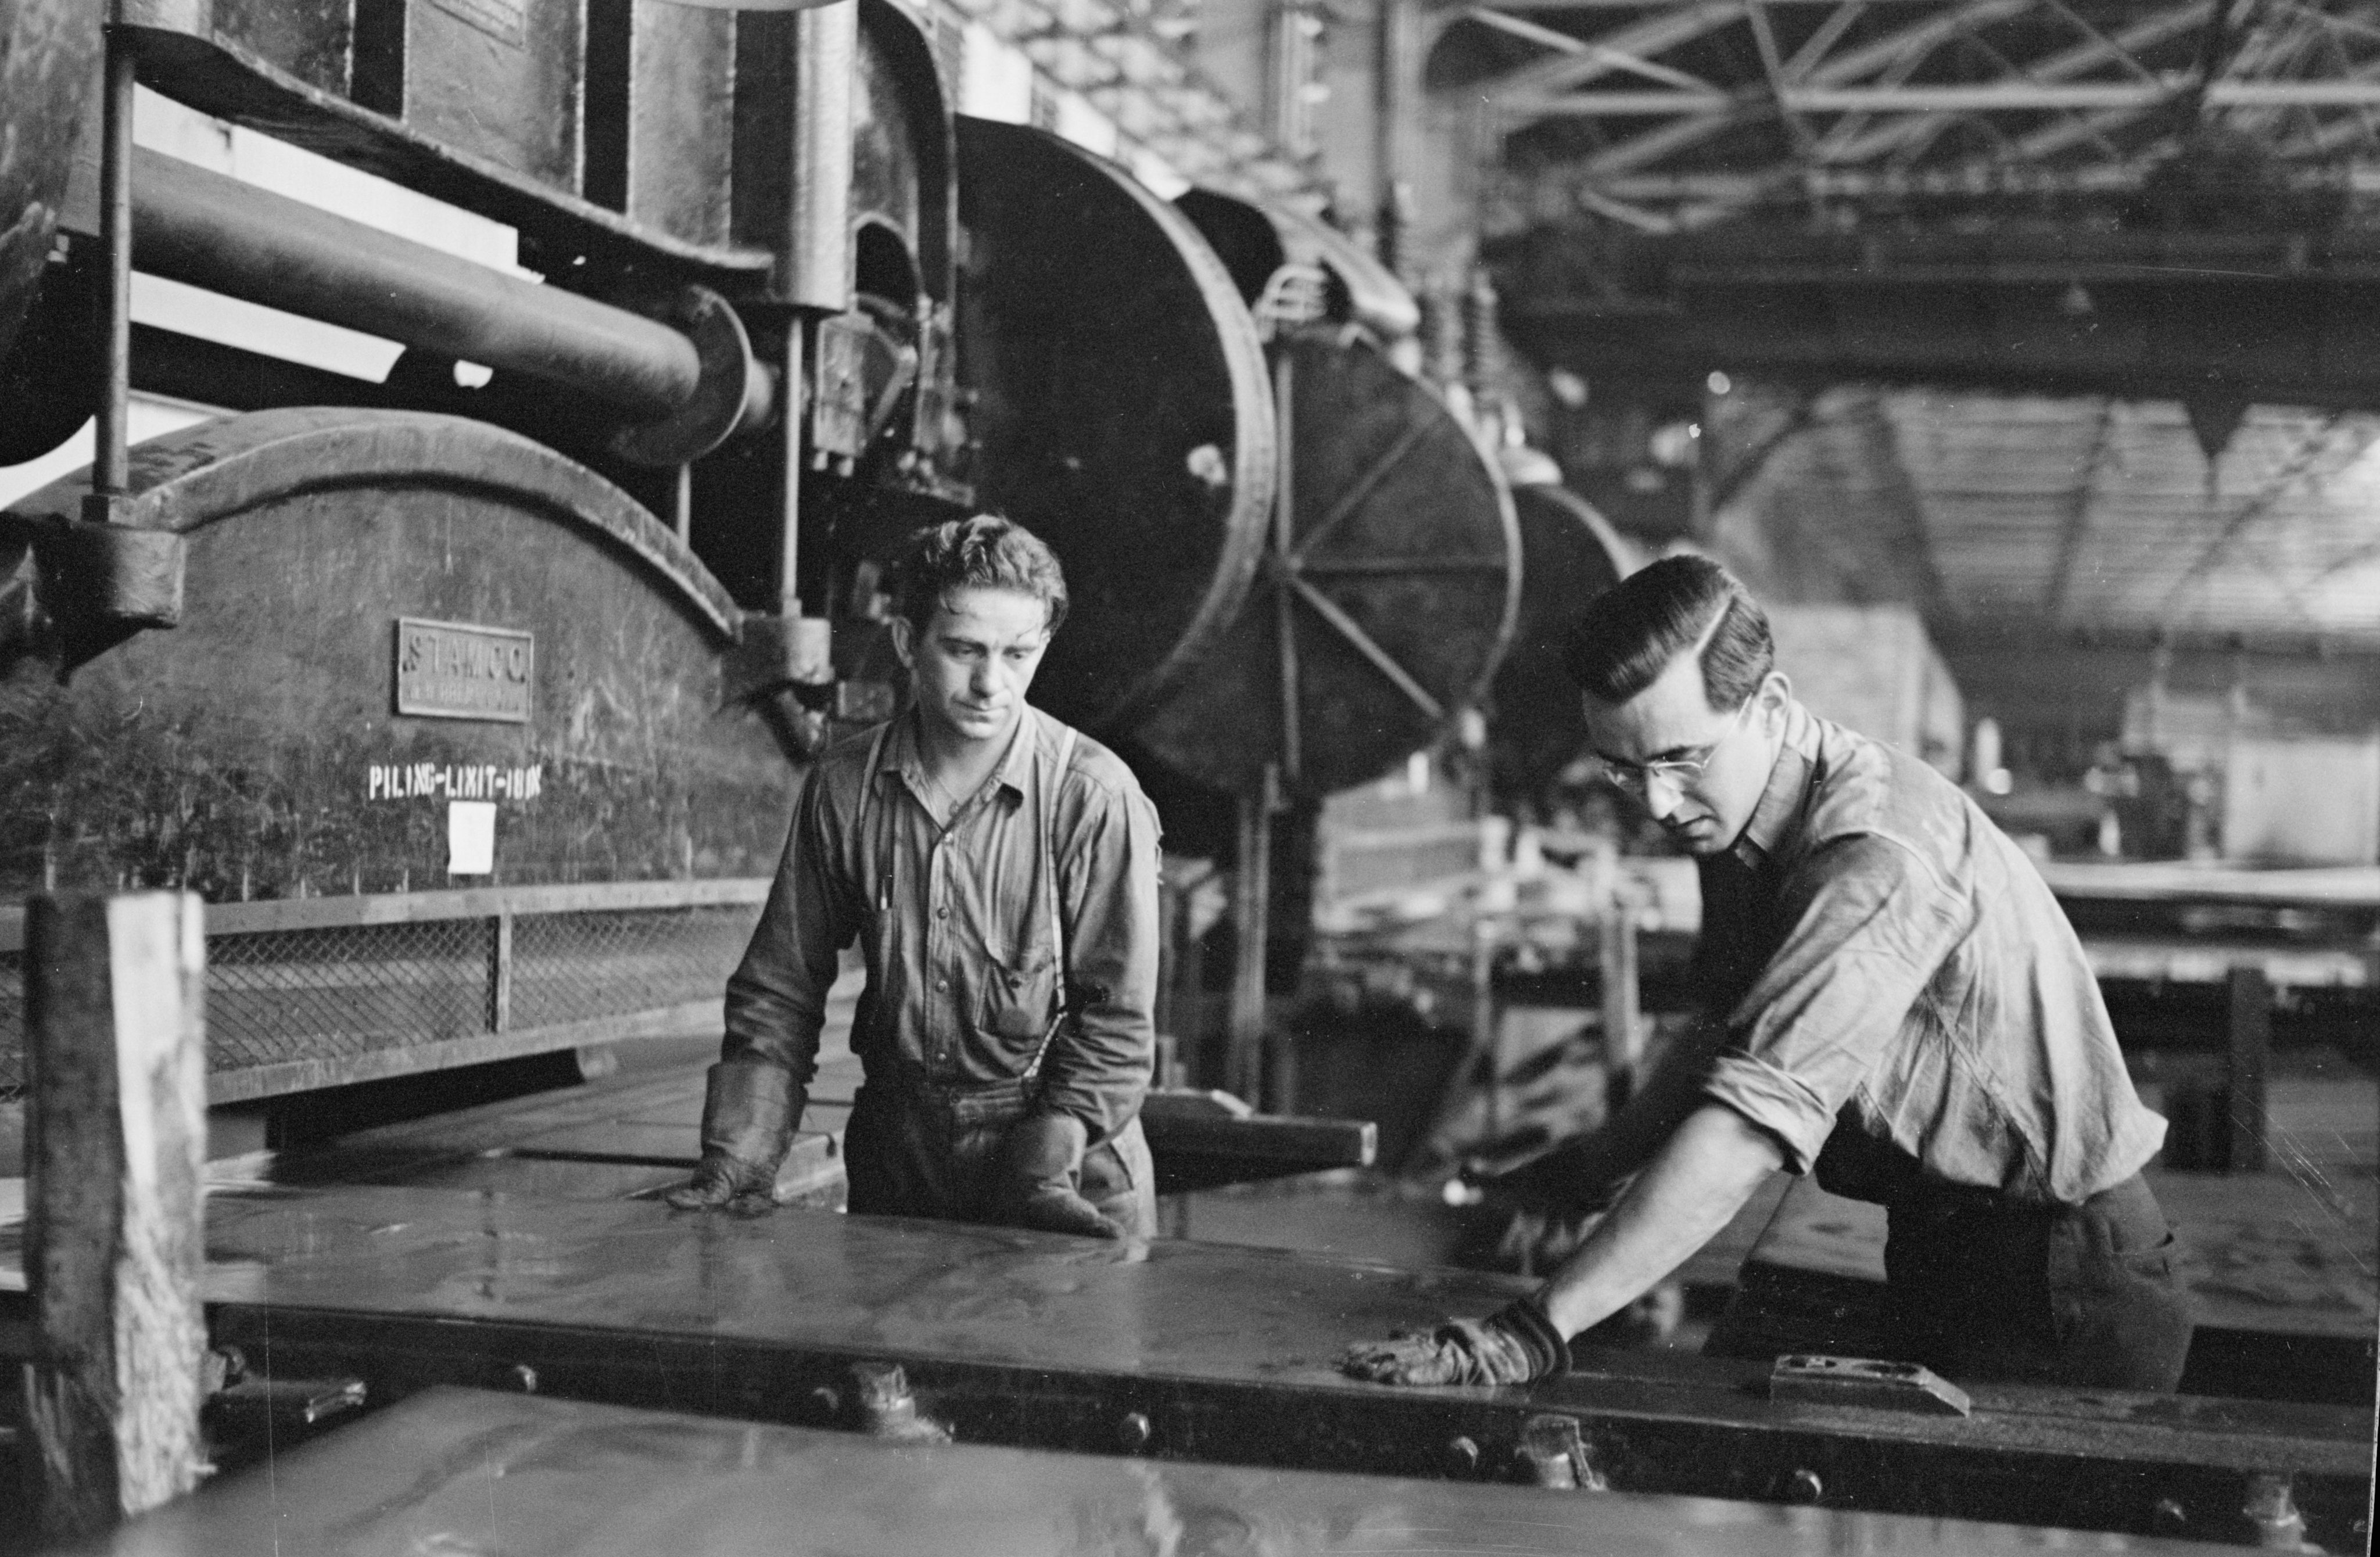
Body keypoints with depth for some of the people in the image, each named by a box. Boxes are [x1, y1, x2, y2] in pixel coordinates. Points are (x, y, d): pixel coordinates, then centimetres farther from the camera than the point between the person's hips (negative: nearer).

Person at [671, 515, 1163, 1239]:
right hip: (893, 1153, 3)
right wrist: (738, 1157, -6)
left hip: (1068, 1163, -3)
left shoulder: (1096, 796, -14)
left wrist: (1045, 1167, -22)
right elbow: (779, 989, 3)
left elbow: (1117, 1016, -12)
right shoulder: (844, 785, -3)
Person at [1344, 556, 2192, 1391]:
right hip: (1941, 1243, 8)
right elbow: (1727, 1031, 17)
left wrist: (1533, 1333, -38)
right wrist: (1589, 1169, 7)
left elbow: (1749, 1128, -37)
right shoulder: (1731, 812, 1)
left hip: (2059, 1280, -8)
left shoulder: (1882, 852, -30)